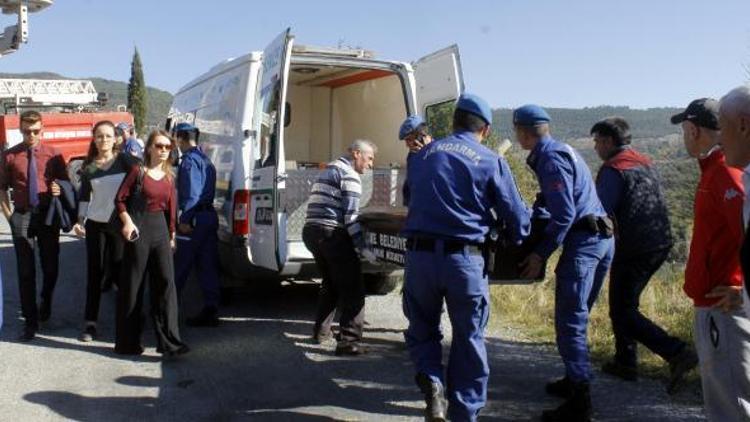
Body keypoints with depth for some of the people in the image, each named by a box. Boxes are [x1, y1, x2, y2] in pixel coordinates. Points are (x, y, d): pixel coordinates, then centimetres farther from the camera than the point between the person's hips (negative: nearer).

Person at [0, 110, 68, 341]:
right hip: (22, 216, -1)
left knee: (51, 266, 13)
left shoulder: (53, 155, -1)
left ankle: (46, 303, 42)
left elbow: (65, 183, 8)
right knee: (25, 271, 2)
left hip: (48, 215, 1)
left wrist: (60, 189, -14)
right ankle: (30, 321, 10)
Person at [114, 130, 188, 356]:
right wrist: (127, 223, -15)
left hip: (160, 230, 4)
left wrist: (172, 234, 9)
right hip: (139, 229, -4)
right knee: (132, 286, 3)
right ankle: (127, 343, 14)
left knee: (165, 282, -3)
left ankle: (169, 340, -3)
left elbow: (171, 208, 11)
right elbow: (120, 199, -5)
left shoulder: (169, 176, 10)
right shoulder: (137, 171, -3)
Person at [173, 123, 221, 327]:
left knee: (180, 266, 1)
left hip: (195, 218, -9)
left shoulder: (190, 159, -10)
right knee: (208, 266, 7)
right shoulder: (205, 159, 19)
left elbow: (191, 193, -19)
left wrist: (185, 219, -20)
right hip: (209, 215, 9)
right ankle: (210, 310, 8)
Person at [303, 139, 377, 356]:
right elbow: (350, 216, -14)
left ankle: (321, 331, 31)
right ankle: (348, 340, -11)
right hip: (331, 233, -10)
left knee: (331, 283, 24)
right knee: (353, 287, -6)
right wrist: (362, 247, -13)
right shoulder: (349, 175, -6)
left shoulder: (331, 168, 23)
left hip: (311, 231, 10)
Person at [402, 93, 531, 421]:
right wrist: (518, 241, 25)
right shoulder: (492, 162, 2)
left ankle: (430, 380, -2)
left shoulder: (423, 154, 11)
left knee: (422, 327, 21)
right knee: (469, 339, 13)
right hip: (465, 259, -2)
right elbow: (517, 217, 5)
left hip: (420, 255, 2)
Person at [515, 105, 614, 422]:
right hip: (601, 238, 11)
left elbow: (564, 214, -19)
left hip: (583, 240, -10)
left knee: (569, 321, -8)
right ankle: (574, 380, 31)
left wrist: (540, 254, -15)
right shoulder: (558, 151, 19)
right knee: (576, 316, 19)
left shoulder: (551, 158, -13)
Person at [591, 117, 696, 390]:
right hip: (661, 244, 9)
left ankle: (677, 353, -15)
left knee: (623, 313, -2)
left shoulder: (613, 169, -12)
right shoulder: (646, 163, 15)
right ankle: (625, 362, 27)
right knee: (625, 304, 21)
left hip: (634, 250, -9)